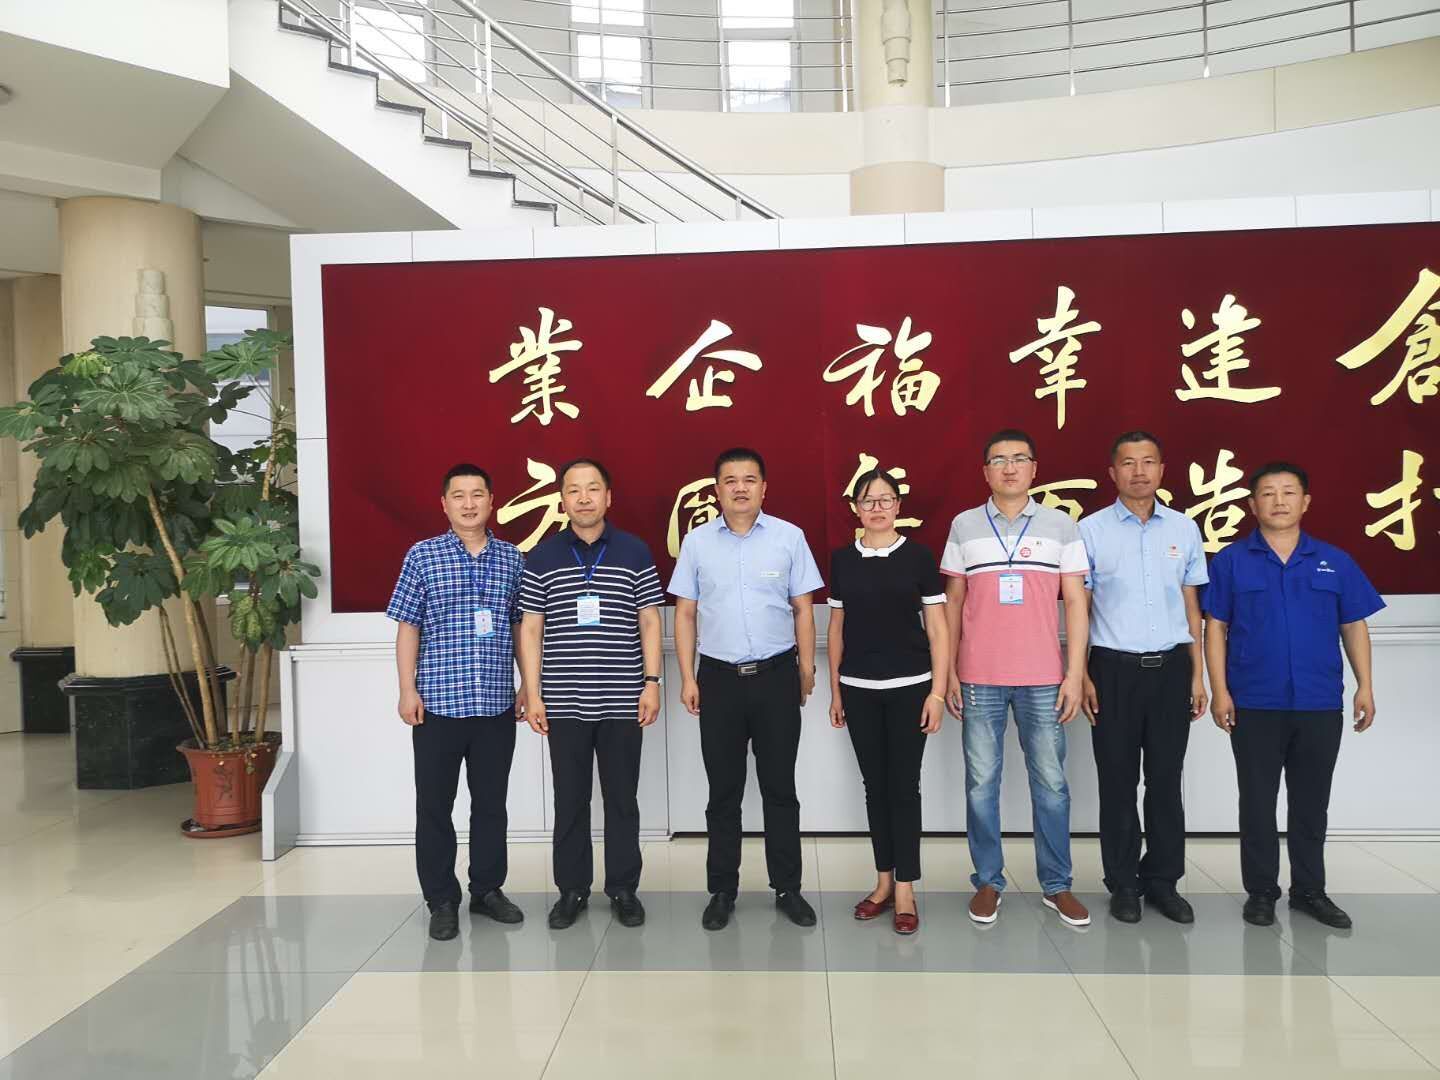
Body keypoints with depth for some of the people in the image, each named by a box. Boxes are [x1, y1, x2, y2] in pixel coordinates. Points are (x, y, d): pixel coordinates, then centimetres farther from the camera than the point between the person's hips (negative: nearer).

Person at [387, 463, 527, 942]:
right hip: (438, 702, -2)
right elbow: (408, 627, 0)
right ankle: (442, 900, 18)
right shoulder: (422, 555, 0)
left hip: (497, 703, 2)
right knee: (435, 805, 6)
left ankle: (488, 889, 26)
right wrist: (407, 690, -6)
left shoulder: (512, 558, 7)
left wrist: (529, 685, 8)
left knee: (491, 802, 12)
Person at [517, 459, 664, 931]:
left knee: (622, 799, 8)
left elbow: (649, 622, 4)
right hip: (563, 702, 1)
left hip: (622, 701, 0)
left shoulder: (635, 552, 2)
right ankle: (571, 889, 23)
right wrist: (532, 693, -1)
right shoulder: (542, 556, 3)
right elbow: (530, 629, 4)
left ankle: (624, 888, 21)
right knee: (569, 801, 9)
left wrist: (652, 682, -3)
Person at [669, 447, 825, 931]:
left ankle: (787, 888, 20)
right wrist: (687, 678, 0)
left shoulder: (789, 537, -1)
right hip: (718, 677, 1)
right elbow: (685, 613, 5)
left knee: (780, 787, 8)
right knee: (723, 791, 9)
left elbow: (803, 609, 3)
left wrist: (806, 671, 2)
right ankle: (722, 890, 21)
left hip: (776, 675, -1)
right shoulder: (697, 541, 2)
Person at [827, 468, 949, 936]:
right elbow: (837, 627, 10)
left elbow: (937, 628, -2)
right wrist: (835, 690, 9)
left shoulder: (919, 556, -3)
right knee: (875, 785, 10)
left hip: (909, 686, -3)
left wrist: (938, 691, -7)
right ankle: (884, 882, 22)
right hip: (859, 689, 3)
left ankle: (906, 890, 11)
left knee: (904, 786, 1)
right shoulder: (842, 559, 5)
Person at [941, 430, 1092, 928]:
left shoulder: (1060, 525, 3)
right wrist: (948, 672, 3)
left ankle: (1056, 884, 21)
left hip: (1044, 679, 0)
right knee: (981, 783, 6)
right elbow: (952, 602, 8)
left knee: (1051, 782, 6)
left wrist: (1075, 673, -3)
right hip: (979, 679, 0)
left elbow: (1075, 602, 3)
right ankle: (987, 881, 20)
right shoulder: (964, 526, 4)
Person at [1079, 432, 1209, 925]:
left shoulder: (1184, 529, 6)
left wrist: (1198, 674, 8)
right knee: (1118, 781, 5)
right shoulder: (1091, 530, -2)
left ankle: (1163, 880, 22)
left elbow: (1191, 606, 11)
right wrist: (1081, 676, -6)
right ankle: (1123, 884, 18)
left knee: (1166, 779, 9)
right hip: (1114, 667, -2)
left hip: (1170, 667, 2)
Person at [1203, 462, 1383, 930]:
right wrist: (1219, 691, -7)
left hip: (1320, 703, 2)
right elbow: (1215, 628, -2)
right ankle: (1261, 890, 19)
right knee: (1257, 802, 7)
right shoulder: (1231, 561, -1)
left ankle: (1309, 889, 26)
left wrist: (1365, 686, 1)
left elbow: (1354, 626, 8)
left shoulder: (1335, 562, 5)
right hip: (1254, 704, -2)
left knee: (1311, 802, 13)